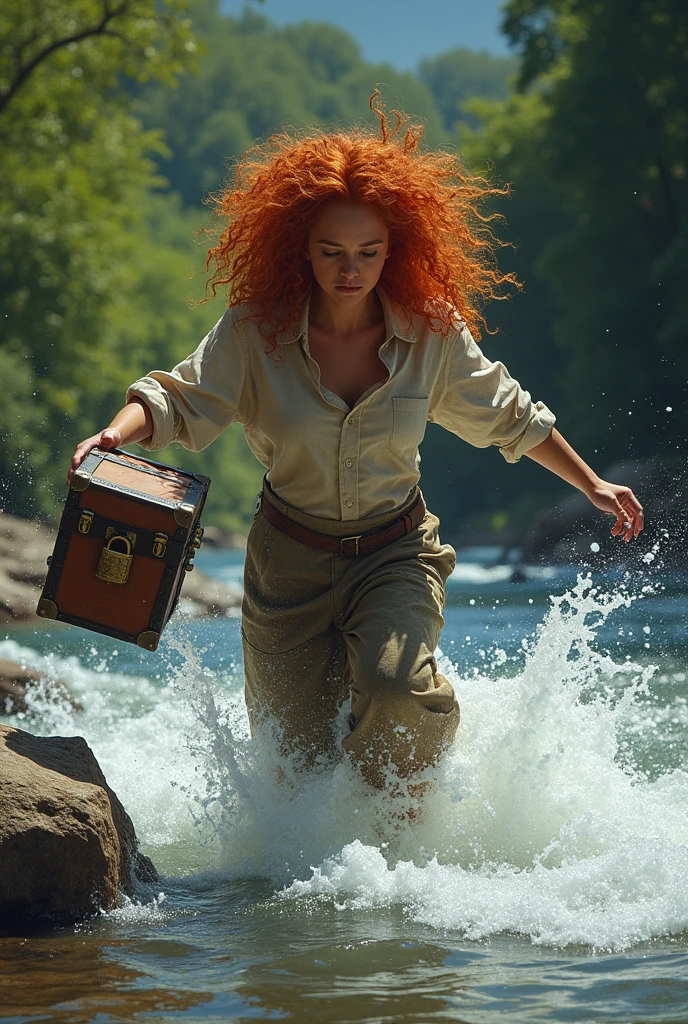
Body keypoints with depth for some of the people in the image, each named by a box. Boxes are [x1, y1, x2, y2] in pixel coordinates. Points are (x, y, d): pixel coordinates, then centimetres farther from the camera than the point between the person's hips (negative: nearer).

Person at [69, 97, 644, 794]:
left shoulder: (432, 332, -9)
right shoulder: (255, 332, -13)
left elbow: (509, 417, 5)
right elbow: (179, 398, -17)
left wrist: (591, 484, 9)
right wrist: (116, 434, -38)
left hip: (397, 553, 0)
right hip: (289, 560, 1)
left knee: (394, 684, -31)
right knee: (299, 766, 6)